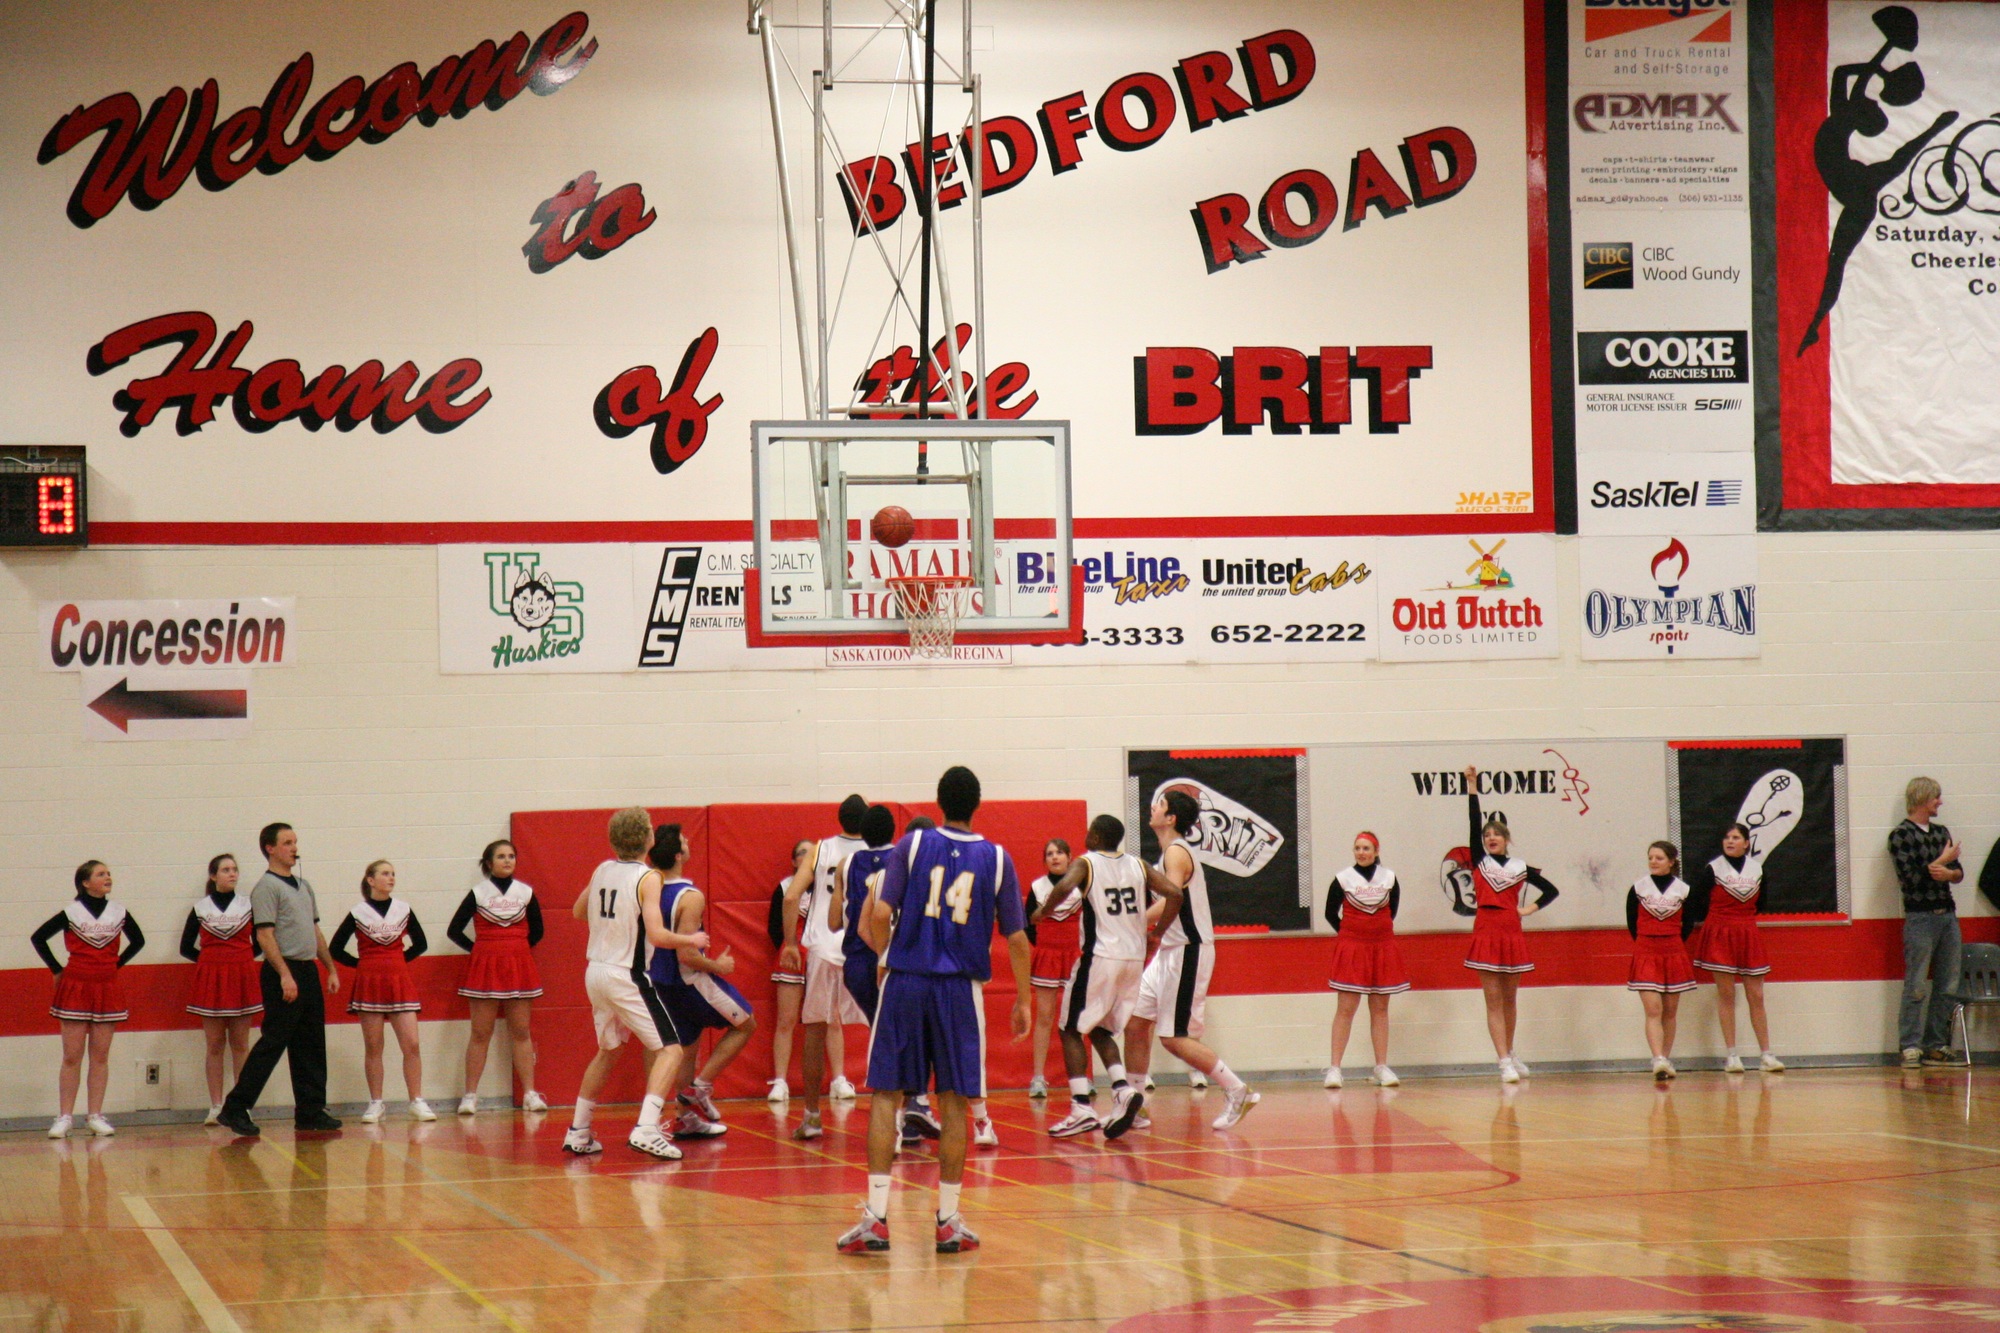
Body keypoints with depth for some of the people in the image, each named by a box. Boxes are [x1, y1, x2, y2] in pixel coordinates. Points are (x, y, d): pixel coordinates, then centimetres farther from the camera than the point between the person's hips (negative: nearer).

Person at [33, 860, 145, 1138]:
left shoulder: (118, 912, 4)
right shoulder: (70, 913, -3)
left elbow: (137, 940, 20)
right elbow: (38, 937, 4)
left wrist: (116, 964, 11)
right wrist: (56, 969, 3)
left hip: (107, 989, 3)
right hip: (75, 987, -3)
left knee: (101, 1056, 4)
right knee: (71, 1057, -2)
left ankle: (95, 1116, 8)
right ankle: (64, 1117, 1)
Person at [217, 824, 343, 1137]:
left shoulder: (303, 885, 17)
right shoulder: (267, 886, -8)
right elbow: (265, 935, -16)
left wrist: (330, 969, 18)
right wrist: (285, 975, -23)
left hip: (308, 971, 8)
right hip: (283, 973, -8)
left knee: (311, 1046, 9)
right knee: (272, 1044, -9)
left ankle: (310, 1111, 14)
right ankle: (235, 1109, -5)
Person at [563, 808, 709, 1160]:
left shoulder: (602, 871, 6)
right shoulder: (647, 878, -14)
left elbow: (578, 912, 22)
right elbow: (657, 936, -21)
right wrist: (692, 940, -5)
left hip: (595, 972, 7)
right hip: (628, 977, -7)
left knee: (608, 1051, 24)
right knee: (670, 1050, -3)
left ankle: (577, 1133, 25)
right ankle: (646, 1130, -21)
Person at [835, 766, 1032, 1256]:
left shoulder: (912, 845, 1)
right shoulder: (997, 858, 3)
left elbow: (880, 914, -7)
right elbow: (1016, 938, 3)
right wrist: (1022, 1000, 14)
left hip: (905, 981, 0)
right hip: (960, 989, 0)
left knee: (886, 1095, 4)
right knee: (953, 1102, 6)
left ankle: (876, 1217, -3)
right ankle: (949, 1222, 8)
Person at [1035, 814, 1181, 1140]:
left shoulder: (1086, 863, -4)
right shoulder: (1138, 865, 10)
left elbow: (1065, 886, -25)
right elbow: (1174, 894, 1)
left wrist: (1044, 910, -7)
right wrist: (1155, 934, 9)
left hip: (1100, 956, -6)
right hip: (1134, 957, 6)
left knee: (1072, 1030, 5)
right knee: (1101, 1030, 20)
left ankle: (1081, 1109, -6)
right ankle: (1124, 1091, -2)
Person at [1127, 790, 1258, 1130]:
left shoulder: (1177, 852, -14)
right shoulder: (1170, 852, 16)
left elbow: (1173, 900, -28)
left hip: (1188, 952, -10)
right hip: (1171, 951, 10)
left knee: (1174, 1037, -9)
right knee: (1135, 1022, 8)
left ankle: (1238, 1092, -4)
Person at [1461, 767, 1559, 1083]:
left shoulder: (1520, 867, 8)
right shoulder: (1479, 861, 5)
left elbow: (1550, 890, 16)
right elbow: (1474, 820, -2)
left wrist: (1531, 908, 3)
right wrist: (1472, 786, -7)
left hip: (1512, 933, 2)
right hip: (1486, 932, -2)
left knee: (1509, 999, 13)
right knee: (1493, 1001, -4)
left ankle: (1510, 1054, 28)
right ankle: (1505, 1062, -7)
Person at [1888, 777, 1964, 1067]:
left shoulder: (1941, 832, 18)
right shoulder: (1901, 834, -3)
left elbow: (1959, 873, 12)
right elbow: (1909, 877, -13)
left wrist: (1948, 872, -10)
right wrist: (1942, 861, -5)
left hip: (1947, 915, 6)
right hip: (1920, 916, -6)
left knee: (1948, 987, 3)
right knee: (1917, 986, -9)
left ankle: (1936, 1046, 8)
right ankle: (1911, 1047, -8)